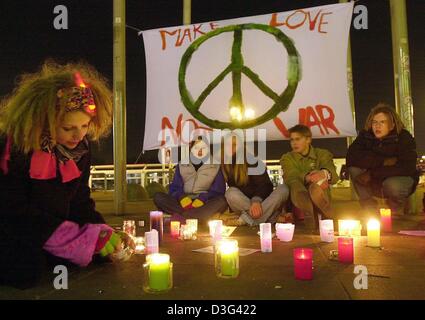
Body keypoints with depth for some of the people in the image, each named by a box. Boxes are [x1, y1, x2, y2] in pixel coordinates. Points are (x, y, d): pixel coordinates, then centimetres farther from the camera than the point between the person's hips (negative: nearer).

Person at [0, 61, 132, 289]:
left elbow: (80, 201, 0)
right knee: (30, 269, -31)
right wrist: (88, 239, -30)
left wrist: (102, 231, -19)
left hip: (53, 228, 7)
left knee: (100, 253, -8)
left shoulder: (79, 148, -7)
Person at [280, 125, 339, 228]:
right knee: (296, 185, -34)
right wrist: (307, 177, -36)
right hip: (299, 202, 0)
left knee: (316, 187, -34)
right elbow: (291, 177, -12)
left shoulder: (322, 154, 11)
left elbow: (334, 175, -9)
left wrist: (324, 174, -36)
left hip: (321, 200, 1)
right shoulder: (287, 158, 11)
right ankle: (312, 227, -30)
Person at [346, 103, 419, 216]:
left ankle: (396, 211, 0)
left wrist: (372, 174, -34)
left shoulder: (404, 138, -17)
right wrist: (383, 161, -32)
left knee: (392, 185, -37)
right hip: (374, 182, 3)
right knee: (354, 168, -24)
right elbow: (351, 157, -26)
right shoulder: (365, 135, -10)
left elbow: (407, 167, -30)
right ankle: (370, 208, -10)